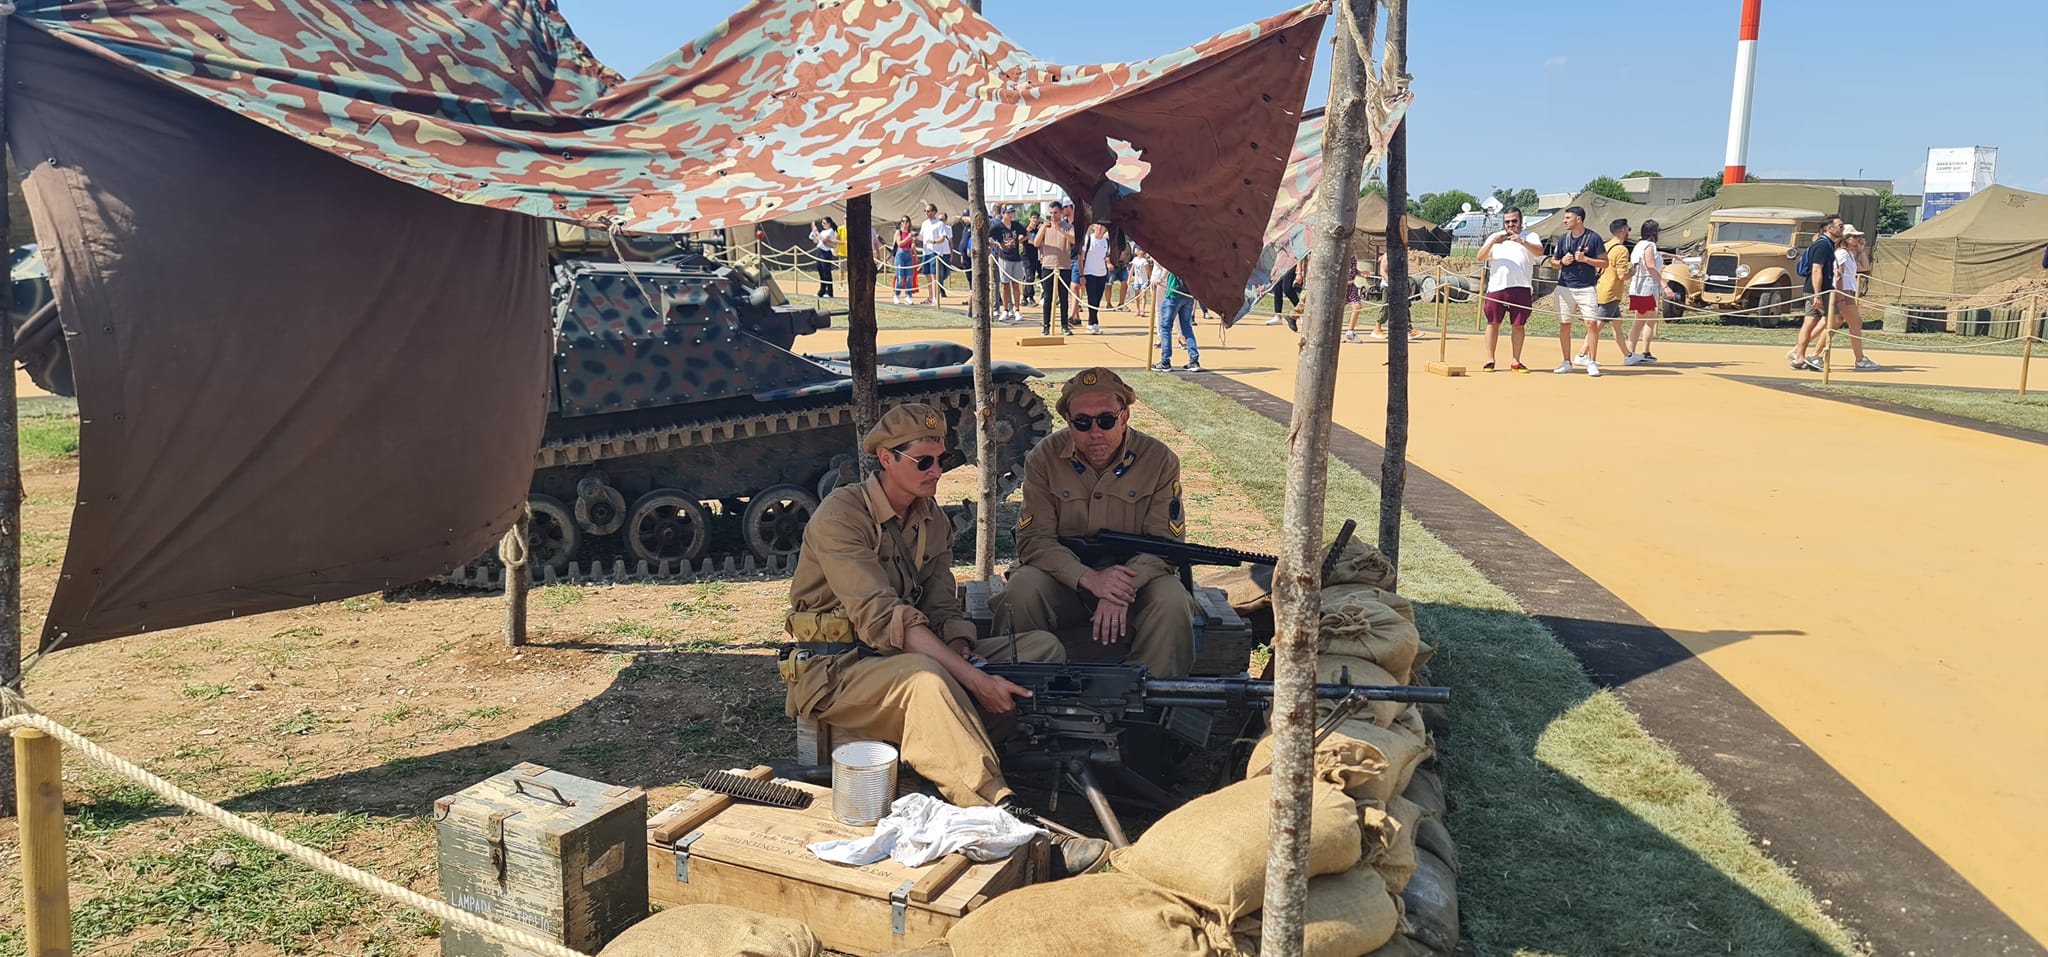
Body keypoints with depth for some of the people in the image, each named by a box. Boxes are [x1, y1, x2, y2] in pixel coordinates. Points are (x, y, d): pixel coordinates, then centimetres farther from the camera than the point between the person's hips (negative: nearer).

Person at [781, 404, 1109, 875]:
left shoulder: (931, 518, 9)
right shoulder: (841, 517, -17)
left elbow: (941, 607, 5)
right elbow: (883, 620, -27)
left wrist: (965, 655, -19)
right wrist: (972, 680, -34)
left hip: (916, 655, 8)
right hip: (835, 668, -8)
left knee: (1043, 647, -6)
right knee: (926, 679, -41)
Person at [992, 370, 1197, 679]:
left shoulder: (1159, 460, -6)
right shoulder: (1044, 458, -5)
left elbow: (1166, 543, -8)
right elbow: (1034, 539, -10)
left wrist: (1125, 585, -29)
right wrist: (1089, 578, -28)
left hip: (1137, 578, 0)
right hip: (1065, 578, 0)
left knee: (1172, 602, -30)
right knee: (1023, 590, -30)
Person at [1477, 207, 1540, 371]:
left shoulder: (1530, 236, 11)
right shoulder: (1494, 236, 17)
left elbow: (1539, 251, -9)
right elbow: (1480, 257, 6)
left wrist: (1522, 241, -24)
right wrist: (1492, 242, -10)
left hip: (1521, 288, -1)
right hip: (1496, 287, 1)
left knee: (1518, 325, 2)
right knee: (1493, 323, 2)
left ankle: (1516, 361, 8)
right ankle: (1490, 360, 8)